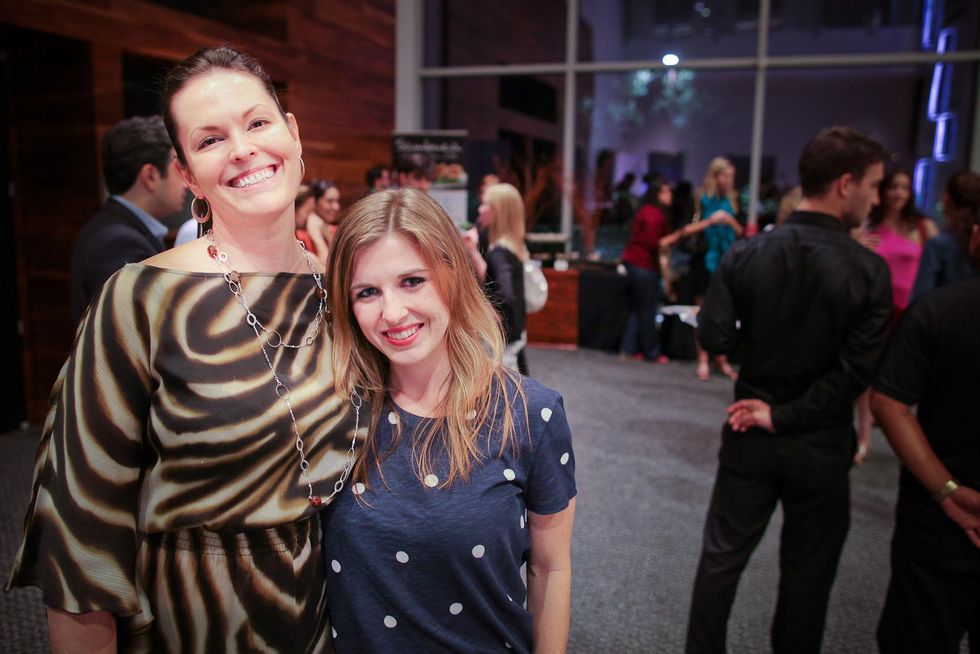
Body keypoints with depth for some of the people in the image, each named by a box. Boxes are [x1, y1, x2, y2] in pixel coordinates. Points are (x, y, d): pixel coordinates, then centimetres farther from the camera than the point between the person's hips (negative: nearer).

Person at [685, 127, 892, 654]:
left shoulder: (745, 254, -10)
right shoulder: (869, 269, -15)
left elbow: (714, 337, -8)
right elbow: (856, 371, -18)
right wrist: (786, 414, -11)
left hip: (749, 435, 2)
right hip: (820, 444, -2)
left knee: (721, 558, 16)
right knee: (807, 572, 17)